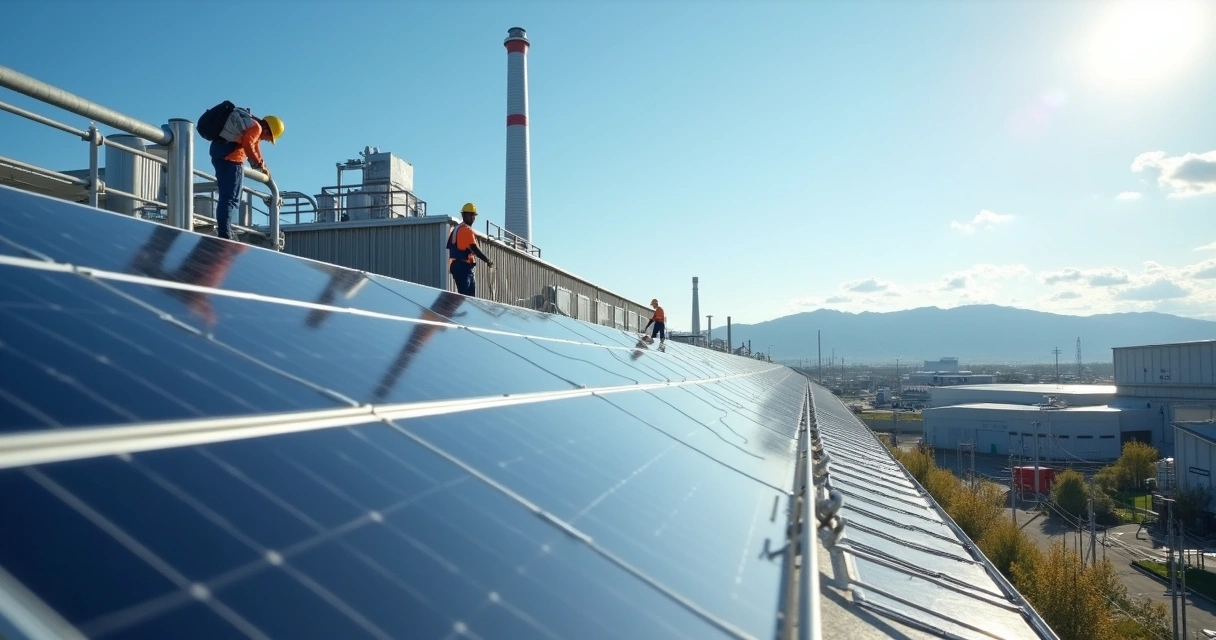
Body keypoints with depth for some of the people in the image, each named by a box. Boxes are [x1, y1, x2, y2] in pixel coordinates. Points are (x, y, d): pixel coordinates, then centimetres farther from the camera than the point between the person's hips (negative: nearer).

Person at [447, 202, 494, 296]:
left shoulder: (456, 229, 16)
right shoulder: (467, 230, -12)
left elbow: (449, 246, 17)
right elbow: (474, 249, -20)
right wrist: (487, 260, -14)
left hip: (456, 265, 10)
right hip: (463, 266, -10)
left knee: (471, 292, 16)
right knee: (464, 294, -12)